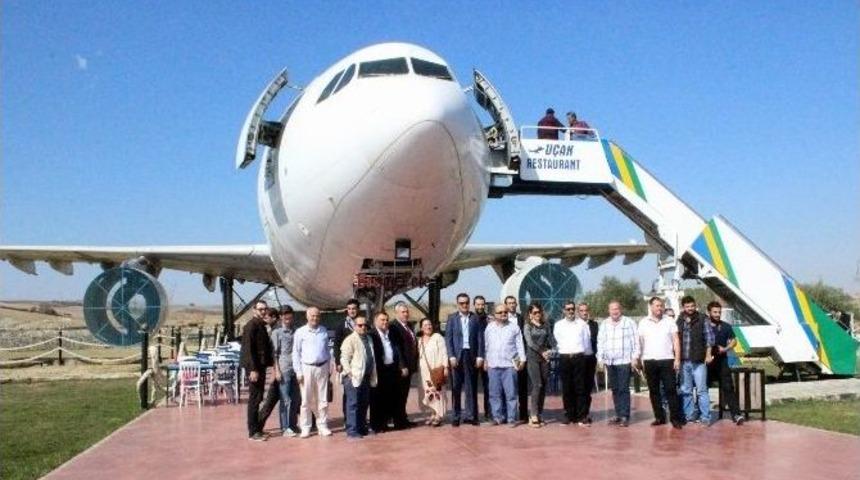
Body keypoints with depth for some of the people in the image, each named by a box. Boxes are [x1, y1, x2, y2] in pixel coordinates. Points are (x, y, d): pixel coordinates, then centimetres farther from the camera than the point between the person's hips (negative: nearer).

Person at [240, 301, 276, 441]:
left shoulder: (261, 325, 15)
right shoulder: (251, 325, -13)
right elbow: (248, 349, -19)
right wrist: (253, 369, -22)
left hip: (261, 365, 9)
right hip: (254, 367, -9)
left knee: (258, 398, 14)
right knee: (255, 399, -4)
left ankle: (257, 428, 23)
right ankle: (253, 432, 2)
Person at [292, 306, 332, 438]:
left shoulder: (324, 331, 8)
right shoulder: (300, 332, -1)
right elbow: (296, 353, -1)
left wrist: (329, 368, 11)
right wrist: (298, 371, -6)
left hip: (322, 367, 3)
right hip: (307, 368, -3)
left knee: (322, 399, 6)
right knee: (306, 400, 0)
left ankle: (322, 426, 13)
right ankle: (305, 428, 8)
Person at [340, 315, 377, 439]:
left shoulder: (369, 339, 16)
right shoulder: (350, 339, -7)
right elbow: (344, 358, -12)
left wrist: (373, 375, 12)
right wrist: (350, 373, -18)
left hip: (366, 377, 7)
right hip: (354, 377, -7)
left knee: (364, 404, 12)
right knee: (353, 404, -4)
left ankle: (362, 427, 21)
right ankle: (352, 430, -1)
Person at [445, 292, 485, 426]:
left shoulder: (475, 318, 7)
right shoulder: (452, 318, 6)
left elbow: (480, 338, 4)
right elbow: (448, 338, 1)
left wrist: (480, 356, -3)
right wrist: (451, 356, -8)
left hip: (471, 355, 1)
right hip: (457, 355, 0)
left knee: (471, 386, 3)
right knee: (456, 387, 3)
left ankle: (470, 415, 10)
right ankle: (456, 416, 9)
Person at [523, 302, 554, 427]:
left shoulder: (545, 325, 13)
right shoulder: (528, 326, 3)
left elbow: (551, 340, 9)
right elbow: (530, 342, -6)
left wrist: (550, 351, -9)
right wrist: (542, 352, -10)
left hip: (545, 358, 4)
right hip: (533, 357, -4)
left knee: (543, 386, 2)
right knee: (537, 385, -13)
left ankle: (539, 414, 8)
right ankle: (533, 416, -11)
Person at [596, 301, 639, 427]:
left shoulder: (629, 323, 1)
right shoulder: (604, 324, 13)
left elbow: (635, 341, -2)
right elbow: (600, 342, 14)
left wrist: (635, 356, -7)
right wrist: (600, 358, 8)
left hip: (624, 361, -4)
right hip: (610, 362, 4)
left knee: (623, 389, -7)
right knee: (615, 389, 8)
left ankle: (625, 416, -3)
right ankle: (618, 414, 14)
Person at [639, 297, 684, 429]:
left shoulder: (669, 322, 6)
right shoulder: (643, 323, 7)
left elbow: (676, 341, 3)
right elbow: (640, 342, 7)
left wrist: (677, 359, -6)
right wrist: (640, 360, 0)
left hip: (667, 360, -1)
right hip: (649, 361, 2)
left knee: (671, 390, -5)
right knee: (653, 391, 6)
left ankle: (675, 418, -1)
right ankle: (659, 417, 14)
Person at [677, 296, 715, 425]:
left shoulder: (702, 319, 1)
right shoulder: (679, 321, 9)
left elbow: (709, 337, -1)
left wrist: (708, 354, -7)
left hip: (699, 360, -4)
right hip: (683, 361, 4)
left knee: (701, 390, -3)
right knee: (685, 390, 9)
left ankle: (705, 417, 1)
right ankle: (689, 415, 18)